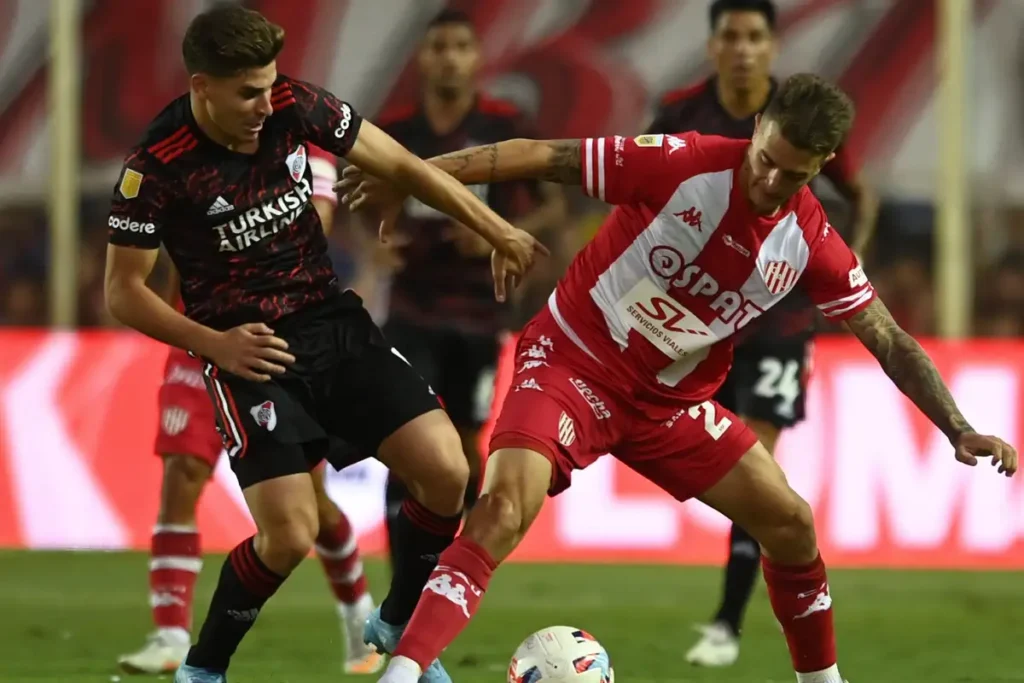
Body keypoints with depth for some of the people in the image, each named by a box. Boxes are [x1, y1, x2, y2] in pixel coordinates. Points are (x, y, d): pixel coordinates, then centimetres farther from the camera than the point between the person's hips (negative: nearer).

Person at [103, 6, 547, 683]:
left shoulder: (297, 106, -8)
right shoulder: (157, 167, -19)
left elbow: (403, 166, 4)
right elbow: (124, 291, -9)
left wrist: (500, 233, 3)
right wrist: (214, 343, -20)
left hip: (334, 321, 5)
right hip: (248, 348, -5)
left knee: (447, 473, -9)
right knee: (290, 535, -19)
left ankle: (398, 625, 17)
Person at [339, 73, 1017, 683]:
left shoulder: (812, 245, -6)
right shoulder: (683, 165, -20)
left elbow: (889, 340, 3)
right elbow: (542, 156, -16)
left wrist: (960, 430, -4)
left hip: (674, 401, 5)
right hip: (575, 362, -5)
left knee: (791, 523, 3)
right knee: (502, 511, -27)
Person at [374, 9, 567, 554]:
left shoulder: (506, 128, -7)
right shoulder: (395, 130, -1)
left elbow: (554, 205, -2)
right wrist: (378, 240, -6)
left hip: (480, 311, 0)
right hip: (413, 309, 0)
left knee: (465, 444, 9)